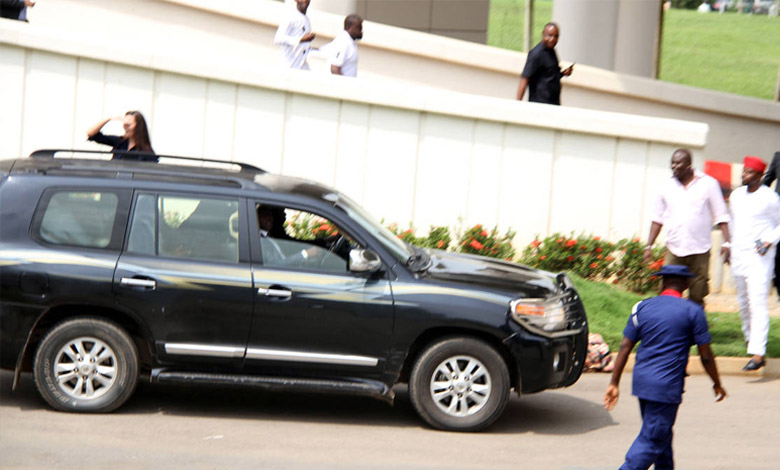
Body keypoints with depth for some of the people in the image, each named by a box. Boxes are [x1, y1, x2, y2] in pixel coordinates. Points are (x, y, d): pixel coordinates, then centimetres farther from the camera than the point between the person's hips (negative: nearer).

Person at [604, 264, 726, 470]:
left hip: (641, 381, 5)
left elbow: (625, 347, 4)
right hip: (667, 384, -5)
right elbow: (706, 355, -3)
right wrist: (717, 384, 12)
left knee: (661, 433, 21)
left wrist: (614, 383, 7)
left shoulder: (642, 307, 6)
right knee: (652, 439, -4)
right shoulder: (693, 311, -4)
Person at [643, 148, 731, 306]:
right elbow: (658, 219, 14)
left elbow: (721, 216, 3)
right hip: (674, 250, 1)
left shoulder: (708, 184, 2)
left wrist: (726, 243, -5)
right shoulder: (667, 187, 8)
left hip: (700, 251, -1)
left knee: (697, 298, 4)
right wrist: (649, 246, 10)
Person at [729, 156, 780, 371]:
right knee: (743, 302, 14)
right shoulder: (736, 195, 10)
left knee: (758, 302, -15)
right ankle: (750, 337, 34)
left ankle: (758, 353, -22)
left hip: (760, 257, -6)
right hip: (738, 254, 6)